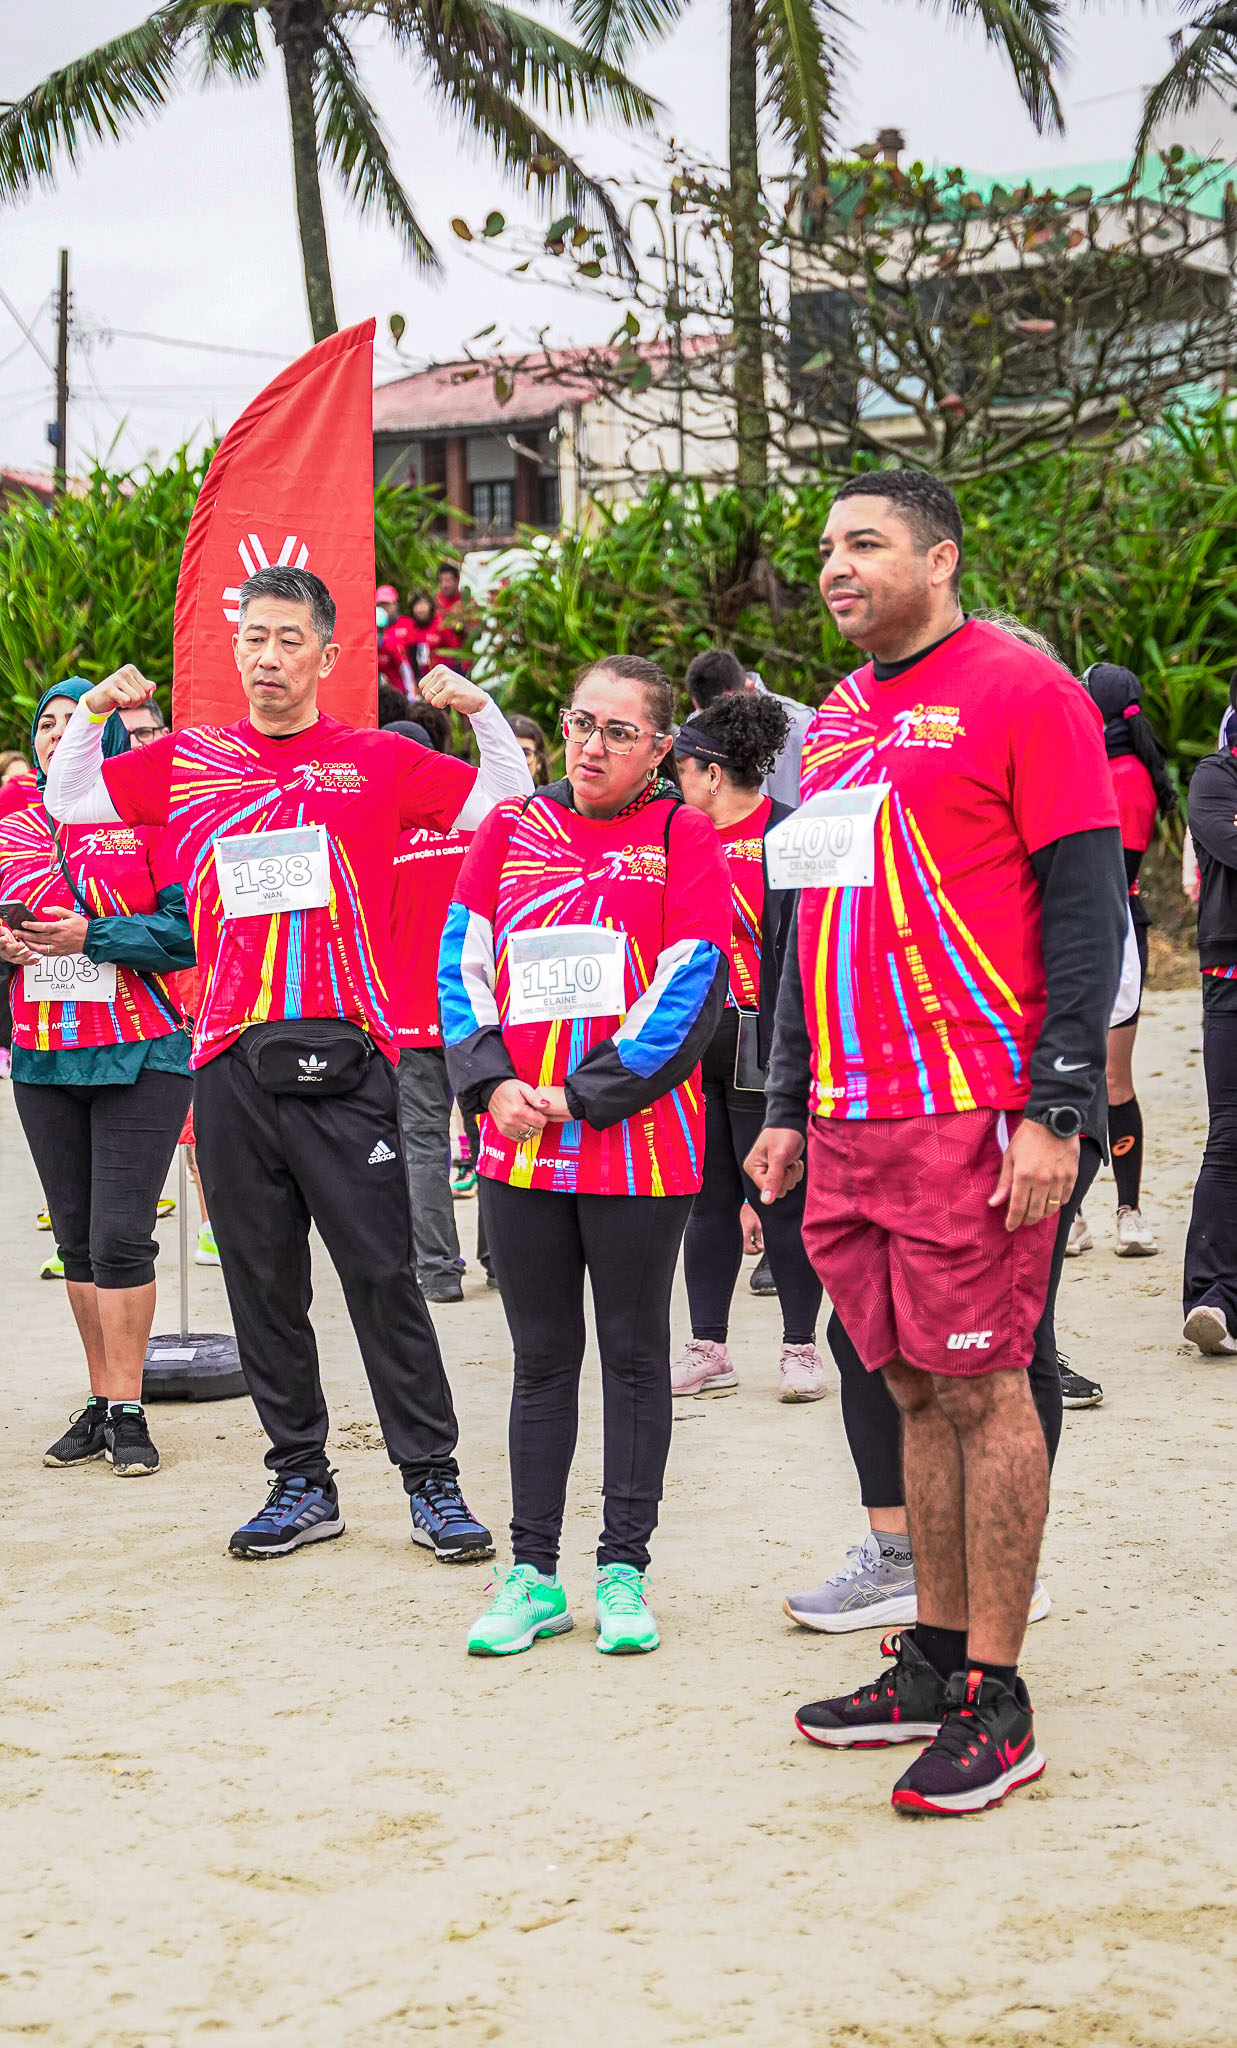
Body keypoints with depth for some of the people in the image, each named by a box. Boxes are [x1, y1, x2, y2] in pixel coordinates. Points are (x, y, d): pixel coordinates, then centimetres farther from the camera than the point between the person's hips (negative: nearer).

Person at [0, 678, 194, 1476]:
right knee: (76, 1239, 9)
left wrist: (92, 936, -18)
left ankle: (127, 1412, -1)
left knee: (121, 1235, -8)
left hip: (141, 1055, -5)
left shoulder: (149, 818, -4)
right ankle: (101, 1403, 18)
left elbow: (188, 927, -11)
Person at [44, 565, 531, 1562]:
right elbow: (67, 802, 19)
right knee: (261, 1280, 8)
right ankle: (301, 1480, 19)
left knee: (382, 1274, -3)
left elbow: (510, 805, 7)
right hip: (231, 1057, 3)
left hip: (341, 1057, -3)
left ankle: (432, 1479, 6)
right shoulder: (188, 761, 12)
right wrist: (94, 712, 6)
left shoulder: (376, 761, 5)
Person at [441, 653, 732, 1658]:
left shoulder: (683, 836, -1)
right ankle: (533, 1575, 17)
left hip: (639, 1148, -3)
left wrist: (586, 1097, -12)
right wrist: (494, 1083, -7)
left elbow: (690, 986, -9)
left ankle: (625, 1570, 15)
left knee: (634, 1356, 7)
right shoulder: (509, 833, 10)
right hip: (519, 1149, 3)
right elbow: (463, 965, 8)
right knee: (542, 1360, 10)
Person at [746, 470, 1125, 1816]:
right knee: (914, 1388, 12)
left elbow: (1085, 904, -10)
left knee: (978, 1388, -3)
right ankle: (934, 1661, 21)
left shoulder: (1018, 692, -5)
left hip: (972, 1115, -7)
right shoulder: (835, 721, 17)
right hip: (850, 1120, 7)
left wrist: (1058, 1108, -16)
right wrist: (785, 1107, 19)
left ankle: (994, 1701, 4)